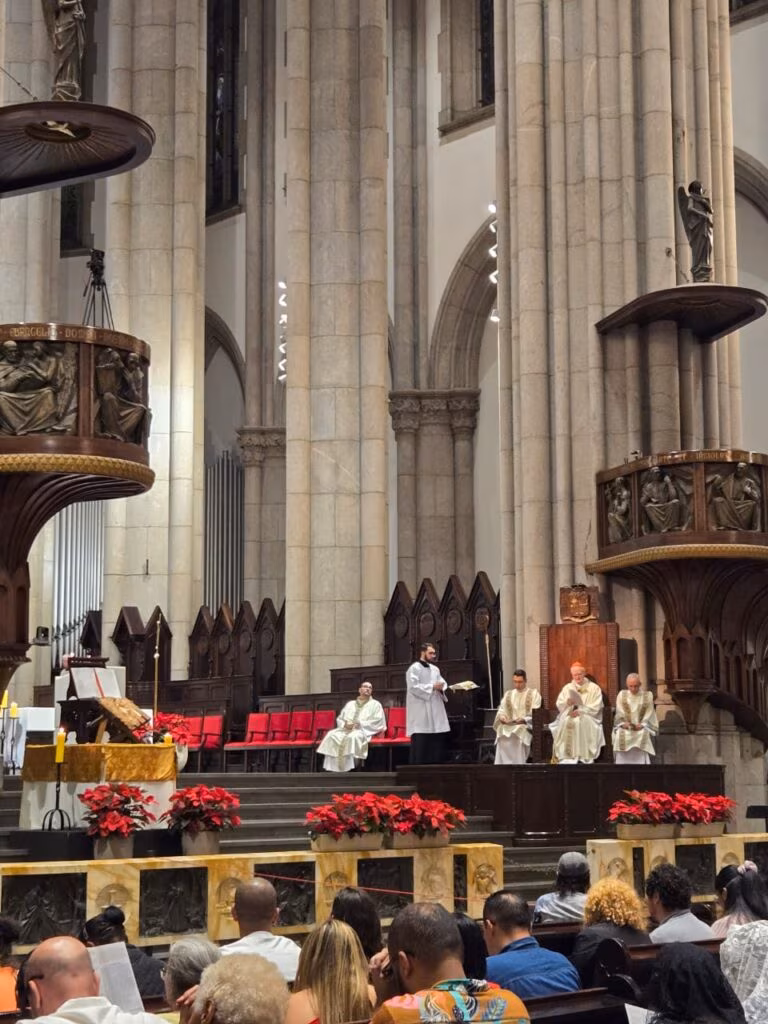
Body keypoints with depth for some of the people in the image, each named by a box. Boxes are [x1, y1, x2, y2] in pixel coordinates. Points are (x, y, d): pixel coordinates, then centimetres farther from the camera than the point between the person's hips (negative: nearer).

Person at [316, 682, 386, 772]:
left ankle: (351, 770, -39)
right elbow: (339, 719, 20)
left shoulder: (375, 704, 14)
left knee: (352, 737, -40)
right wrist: (345, 724, -5)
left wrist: (360, 724, -11)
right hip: (346, 729, 4)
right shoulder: (350, 704, 27)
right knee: (331, 736, -28)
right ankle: (333, 769, -33)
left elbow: (378, 721, 0)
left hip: (363, 730, -4)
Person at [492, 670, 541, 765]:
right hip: (508, 725, 3)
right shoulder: (508, 694, 21)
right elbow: (501, 710, 14)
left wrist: (524, 719, -21)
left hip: (526, 726, -3)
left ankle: (517, 764, -33)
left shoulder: (534, 694, 7)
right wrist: (502, 717, -10)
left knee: (518, 735, -37)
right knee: (502, 736, -31)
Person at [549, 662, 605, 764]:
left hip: (588, 717, -2)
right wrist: (567, 703, -17)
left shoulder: (594, 688, 6)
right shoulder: (567, 688, 16)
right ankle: (566, 756, -33)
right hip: (570, 715, 3)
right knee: (566, 722, -31)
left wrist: (580, 711, -18)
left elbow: (595, 708, -5)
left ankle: (585, 756, -36)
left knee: (583, 721, -36)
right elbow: (559, 705, 6)